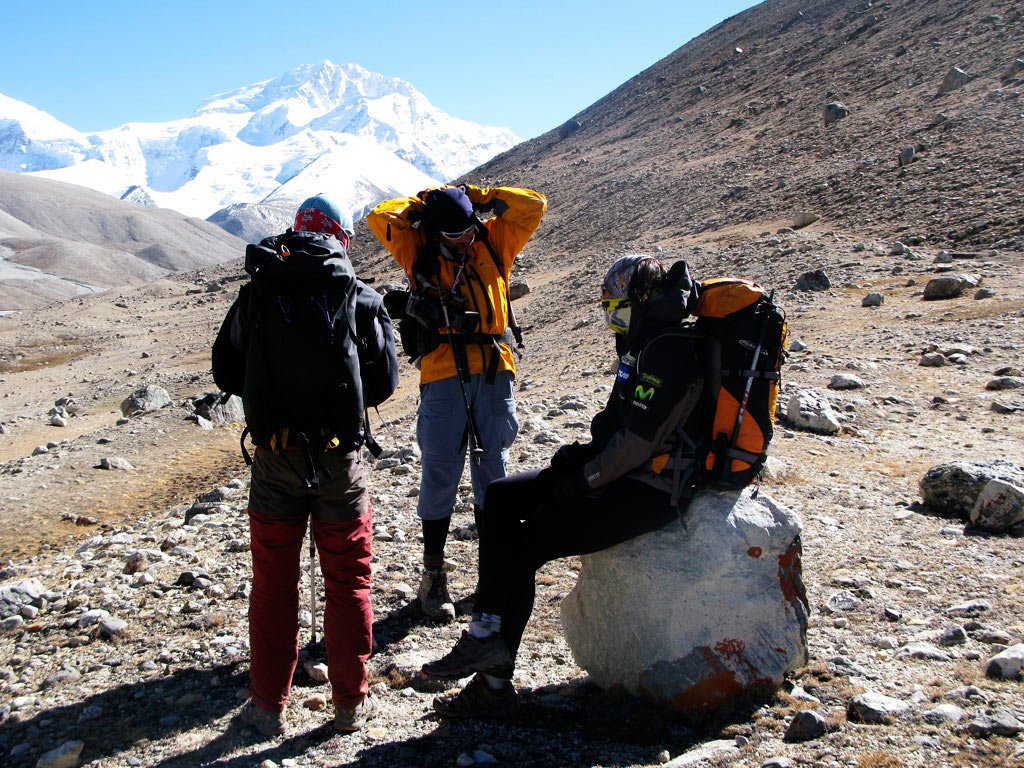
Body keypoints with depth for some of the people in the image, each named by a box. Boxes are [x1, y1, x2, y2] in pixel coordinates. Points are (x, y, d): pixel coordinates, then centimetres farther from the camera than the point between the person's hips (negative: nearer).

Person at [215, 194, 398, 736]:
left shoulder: (257, 294, -1)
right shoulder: (362, 299, -3)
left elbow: (225, 371, 5)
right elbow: (386, 380, 1)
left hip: (274, 458, 1)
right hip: (340, 457, 0)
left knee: (273, 583, 13)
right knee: (347, 582, 12)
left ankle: (268, 705, 22)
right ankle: (351, 701, 21)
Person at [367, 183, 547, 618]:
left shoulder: (494, 243, 13)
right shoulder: (419, 253, 8)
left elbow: (533, 206, 8)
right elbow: (380, 219, -2)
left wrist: (479, 196, 9)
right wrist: (424, 203, 8)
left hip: (494, 373, 2)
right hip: (443, 375, -2)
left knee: (492, 472, 9)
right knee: (440, 476, 0)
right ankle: (433, 575, 11)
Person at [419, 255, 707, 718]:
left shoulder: (669, 353, -18)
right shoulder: (642, 346, 15)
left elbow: (638, 440, -24)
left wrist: (584, 480, -14)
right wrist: (581, 454, 4)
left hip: (646, 493, -11)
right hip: (620, 474, 11)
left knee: (523, 547, -15)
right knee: (501, 497, 0)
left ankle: (494, 684, -2)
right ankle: (487, 631, -6)